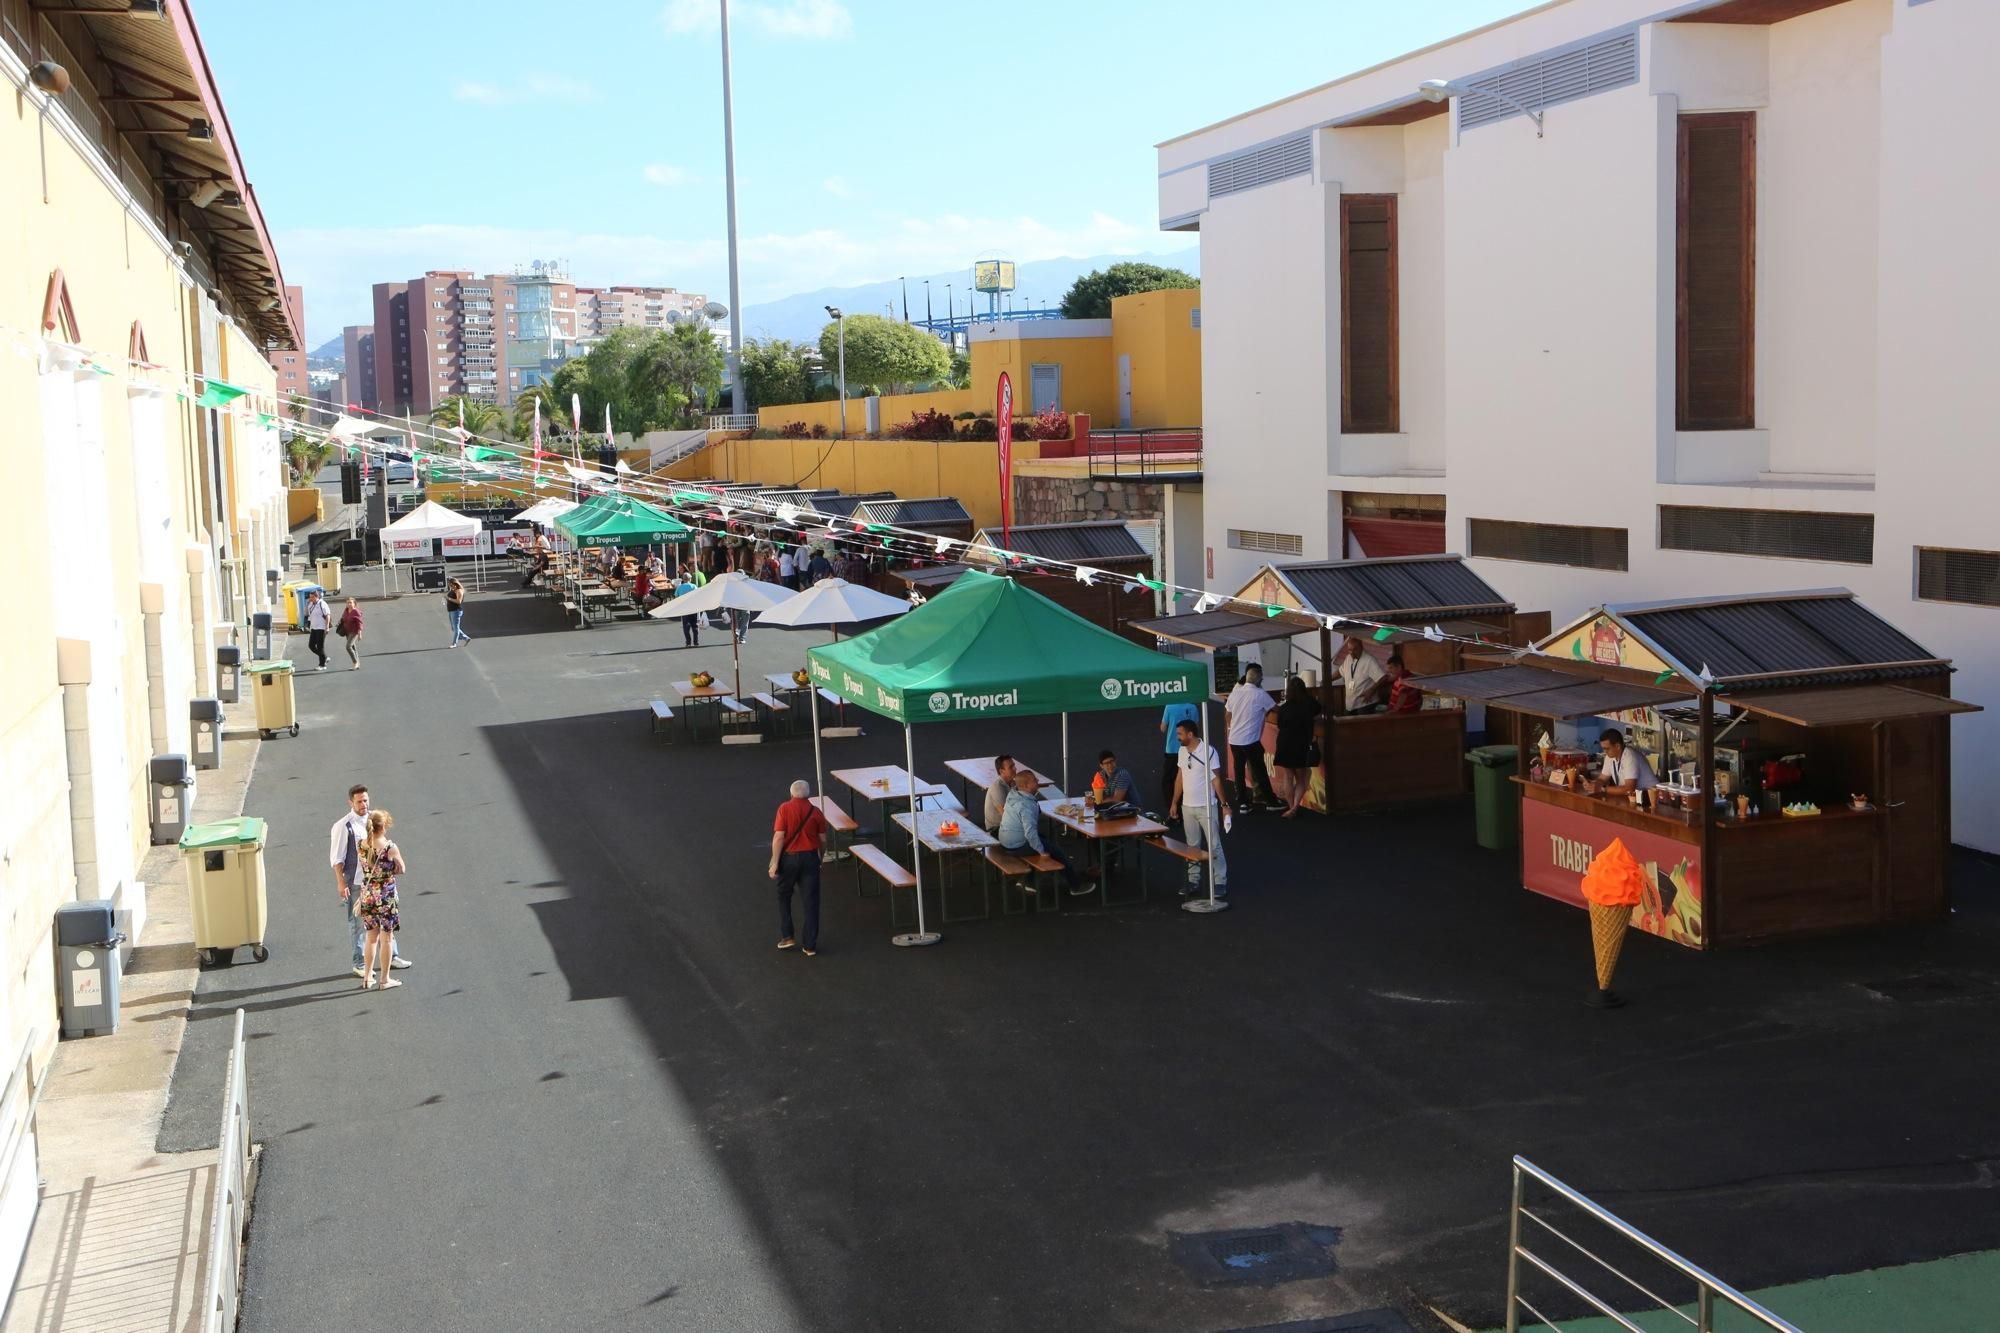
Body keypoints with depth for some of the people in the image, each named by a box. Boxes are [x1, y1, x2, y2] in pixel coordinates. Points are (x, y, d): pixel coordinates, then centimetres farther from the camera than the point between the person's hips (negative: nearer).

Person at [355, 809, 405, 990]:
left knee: (372, 938, 18)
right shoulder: (390, 847, -16)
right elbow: (402, 870, -4)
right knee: (386, 938, 8)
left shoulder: (361, 845, -4)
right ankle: (385, 979, 14)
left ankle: (367, 978, 21)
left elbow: (364, 868, 9)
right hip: (386, 895, -5)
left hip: (367, 895, 5)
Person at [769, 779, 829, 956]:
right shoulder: (815, 812, -2)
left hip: (789, 857, -1)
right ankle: (809, 945, 6)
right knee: (811, 901, 6)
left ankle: (786, 936, 18)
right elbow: (823, 840, 3)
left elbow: (779, 837, -14)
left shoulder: (785, 809, -9)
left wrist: (774, 863, -10)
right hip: (810, 857, 1)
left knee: (783, 896, 20)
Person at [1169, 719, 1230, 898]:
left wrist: (1224, 804, -13)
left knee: (1214, 846, -1)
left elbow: (1216, 780, -11)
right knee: (1192, 846, 11)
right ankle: (1193, 882, 17)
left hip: (1206, 807, -6)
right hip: (1187, 807, 6)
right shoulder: (1182, 751, 4)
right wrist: (1174, 803, 13)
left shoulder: (1208, 751, -14)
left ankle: (1220, 882, 4)